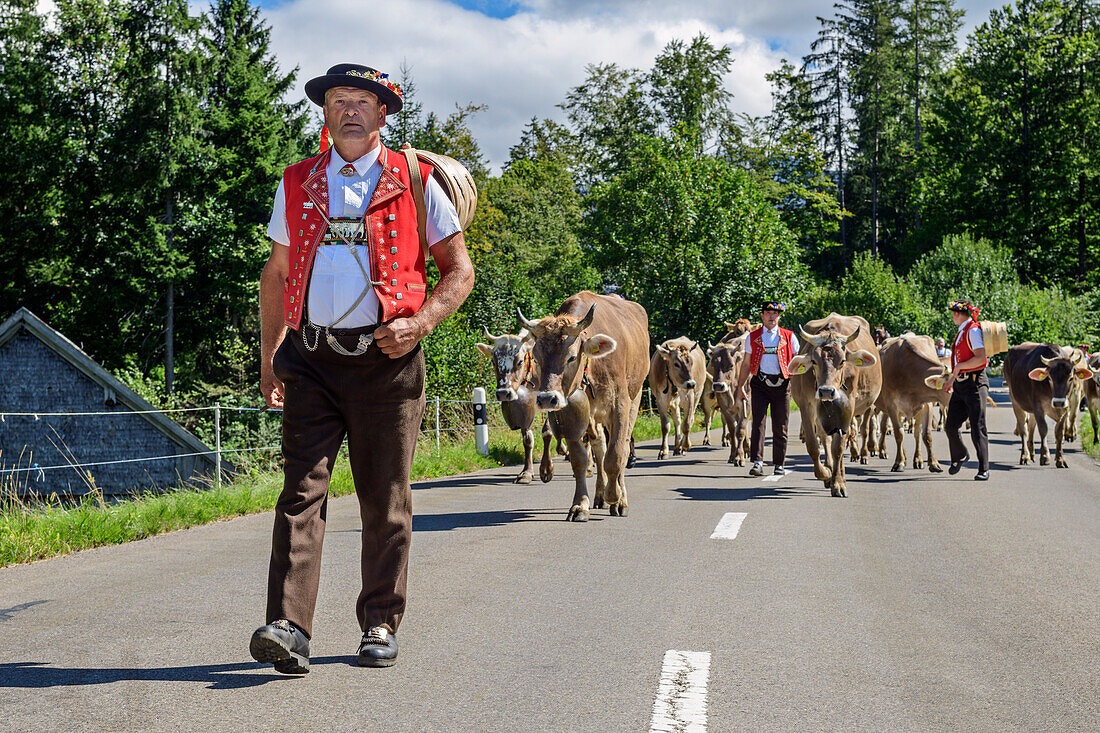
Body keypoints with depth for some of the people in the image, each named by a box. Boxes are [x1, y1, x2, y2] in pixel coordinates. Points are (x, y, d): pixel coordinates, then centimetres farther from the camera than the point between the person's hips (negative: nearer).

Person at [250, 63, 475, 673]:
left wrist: (419, 323, -10)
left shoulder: (415, 183, 5)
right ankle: (289, 628, -14)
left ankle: (380, 625, 17)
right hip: (310, 362, 2)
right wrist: (269, 357, 13)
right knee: (302, 489, -10)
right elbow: (276, 275, 20)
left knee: (385, 500, 5)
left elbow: (459, 270, 6)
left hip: (386, 361, -1)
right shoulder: (296, 185, 13)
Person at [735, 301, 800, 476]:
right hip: (760, 384, 0)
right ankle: (757, 463, -14)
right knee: (758, 422, -11)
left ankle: (779, 464, 14)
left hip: (782, 384, 0)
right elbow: (746, 364, 15)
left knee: (780, 427, 4)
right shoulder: (752, 337, 11)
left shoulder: (789, 337, 8)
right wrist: (740, 387, 11)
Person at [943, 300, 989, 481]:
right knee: (951, 426, 8)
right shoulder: (961, 332, 18)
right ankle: (959, 457, 32)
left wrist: (959, 367, -13)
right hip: (960, 385, 9)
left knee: (977, 429, -8)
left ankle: (984, 470, -4)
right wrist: (952, 378, 32)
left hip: (975, 382, -9)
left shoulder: (973, 330, -11)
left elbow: (980, 358, -20)